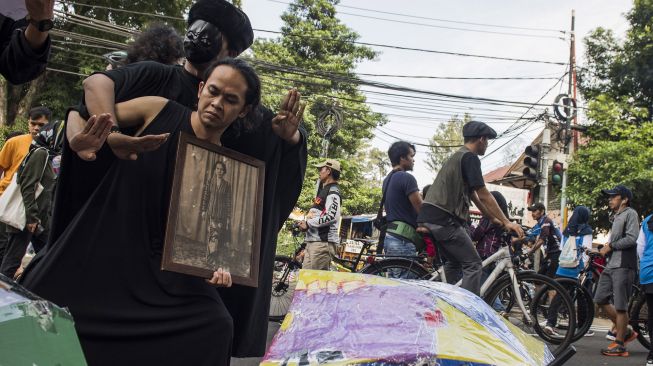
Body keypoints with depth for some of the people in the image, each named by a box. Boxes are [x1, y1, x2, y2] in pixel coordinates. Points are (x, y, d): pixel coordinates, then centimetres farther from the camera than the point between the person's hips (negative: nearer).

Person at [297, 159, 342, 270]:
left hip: (323, 241, -10)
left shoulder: (333, 191, -8)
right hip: (313, 241, 10)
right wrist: (305, 223, 11)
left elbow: (331, 216, -22)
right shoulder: (323, 190, 24)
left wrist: (308, 223, -13)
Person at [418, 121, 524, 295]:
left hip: (429, 217, 10)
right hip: (443, 219, -10)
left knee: (453, 262, 21)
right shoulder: (470, 158, -8)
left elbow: (473, 195, 27)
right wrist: (506, 222, -6)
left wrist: (494, 218, 27)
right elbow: (484, 196, -11)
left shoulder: (457, 157, 24)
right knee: (473, 264, -5)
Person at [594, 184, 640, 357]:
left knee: (620, 306, -6)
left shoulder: (630, 213, -5)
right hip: (610, 265, 9)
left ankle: (619, 345, 1)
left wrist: (611, 246, -10)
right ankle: (625, 331, 19)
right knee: (600, 299, 8)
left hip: (623, 266, -9)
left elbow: (631, 239, -17)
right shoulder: (616, 216, 23)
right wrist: (605, 248, 11)